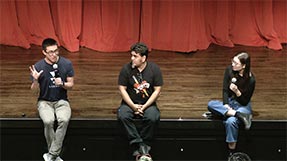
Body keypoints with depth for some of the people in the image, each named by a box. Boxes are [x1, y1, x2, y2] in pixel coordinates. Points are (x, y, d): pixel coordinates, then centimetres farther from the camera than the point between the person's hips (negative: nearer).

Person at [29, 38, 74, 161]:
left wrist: (62, 84, -19)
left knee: (64, 120, -32)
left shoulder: (66, 64, -6)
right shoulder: (38, 66, -9)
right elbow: (35, 90, -3)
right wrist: (35, 80, -24)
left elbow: (71, 85, 3)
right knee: (48, 121, -32)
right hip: (45, 101, -1)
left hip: (61, 100, 1)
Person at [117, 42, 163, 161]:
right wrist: (133, 106, -15)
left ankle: (144, 146, -17)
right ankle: (141, 148, -28)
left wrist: (144, 106, -14)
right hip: (130, 103, 1)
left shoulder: (154, 69, -5)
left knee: (153, 118, -33)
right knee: (122, 116, -31)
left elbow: (157, 90, -5)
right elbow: (122, 89, -4)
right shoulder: (126, 69, -5)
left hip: (148, 104, -1)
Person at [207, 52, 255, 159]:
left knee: (230, 121, -36)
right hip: (229, 103, 5)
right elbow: (225, 90, -5)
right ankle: (239, 115, -31)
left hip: (243, 106, -5)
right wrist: (226, 105, -18)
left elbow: (245, 101, -12)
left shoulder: (250, 80, -17)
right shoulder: (229, 70, -7)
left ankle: (232, 153, -23)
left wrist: (237, 92, -29)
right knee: (211, 104, -26)